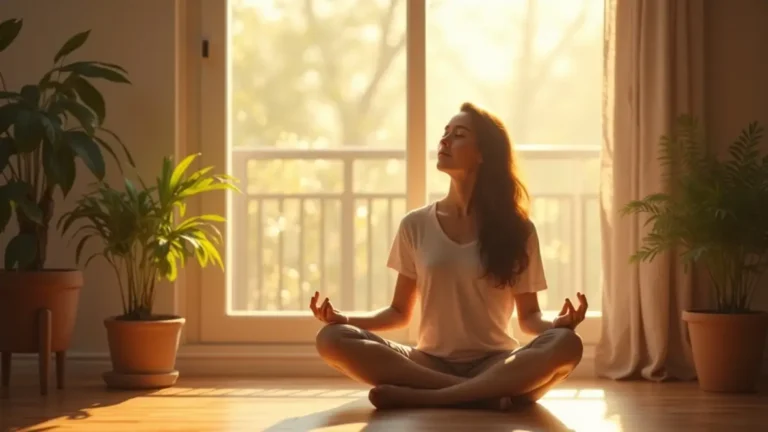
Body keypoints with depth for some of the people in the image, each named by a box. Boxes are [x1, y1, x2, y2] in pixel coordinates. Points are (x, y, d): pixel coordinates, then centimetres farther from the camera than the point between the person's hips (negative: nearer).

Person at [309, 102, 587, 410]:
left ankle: (422, 396, -34)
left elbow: (528, 316, 5)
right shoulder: (416, 226, 7)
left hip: (495, 365, -2)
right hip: (430, 363, 2)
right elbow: (399, 313, 12)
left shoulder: (516, 229, 3)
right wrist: (345, 318, -7)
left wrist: (556, 324, -18)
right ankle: (483, 394, -31)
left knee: (566, 345, -33)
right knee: (332, 339, -25)